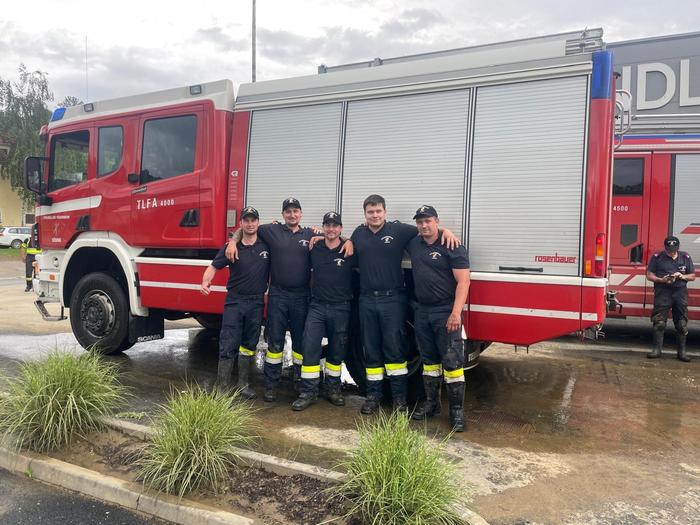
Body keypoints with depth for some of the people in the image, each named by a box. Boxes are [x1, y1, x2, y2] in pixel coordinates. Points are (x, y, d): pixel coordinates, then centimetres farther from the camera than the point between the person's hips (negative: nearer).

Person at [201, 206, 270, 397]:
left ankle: (243, 384, 24)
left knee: (249, 346, 12)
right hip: (234, 301, -2)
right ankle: (223, 387, 3)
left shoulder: (267, 245, -1)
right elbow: (214, 266, -6)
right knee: (227, 345, -4)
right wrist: (205, 282, -23)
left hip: (257, 303, 2)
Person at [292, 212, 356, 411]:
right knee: (310, 348, -6)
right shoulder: (314, 249, 3)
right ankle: (308, 392, 1)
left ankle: (332, 388, 25)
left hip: (340, 308, -1)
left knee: (336, 350, 10)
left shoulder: (349, 251, -3)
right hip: (317, 306, 1)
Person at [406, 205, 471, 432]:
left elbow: (463, 281, -13)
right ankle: (431, 403, 25)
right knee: (429, 359, 14)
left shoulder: (452, 247, -8)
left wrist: (456, 313, -23)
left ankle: (457, 409, 4)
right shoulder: (413, 243, 9)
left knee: (452, 361, -5)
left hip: (446, 312, -6)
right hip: (422, 311, 6)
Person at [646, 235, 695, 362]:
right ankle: (657, 349, 3)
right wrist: (662, 280, -15)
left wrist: (683, 276, -6)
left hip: (680, 293, 3)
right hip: (663, 293, -2)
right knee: (659, 323, -4)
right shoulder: (657, 257, 2)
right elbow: (649, 275, 2)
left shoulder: (685, 258, 10)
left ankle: (682, 352, 13)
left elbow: (692, 276, 15)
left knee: (682, 324, 5)